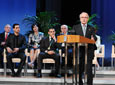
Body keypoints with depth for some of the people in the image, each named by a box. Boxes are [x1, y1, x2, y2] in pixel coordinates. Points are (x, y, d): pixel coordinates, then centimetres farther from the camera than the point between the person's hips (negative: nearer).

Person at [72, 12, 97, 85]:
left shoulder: (91, 28, 14)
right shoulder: (75, 27, 13)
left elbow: (95, 38, 2)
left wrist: (93, 38, -21)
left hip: (89, 50, 0)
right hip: (79, 50, 0)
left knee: (89, 68, -4)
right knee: (79, 68, 2)